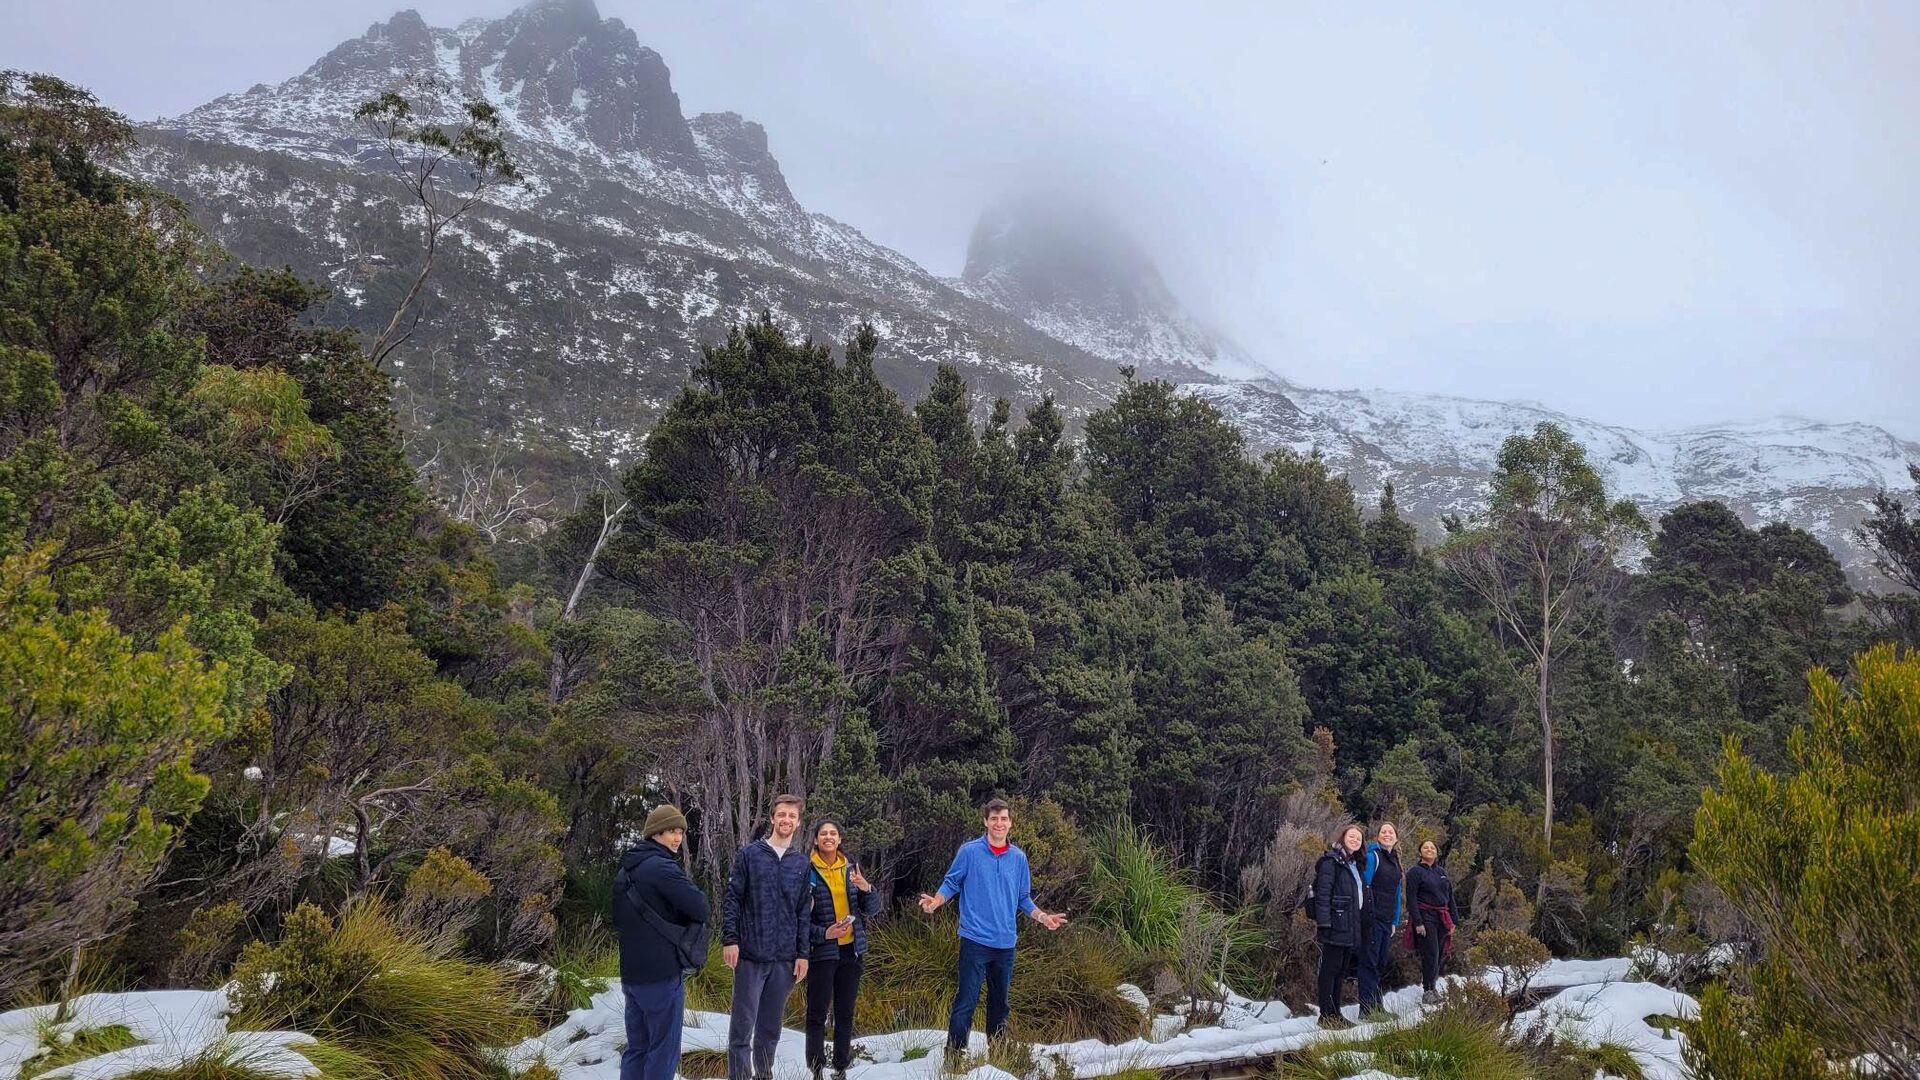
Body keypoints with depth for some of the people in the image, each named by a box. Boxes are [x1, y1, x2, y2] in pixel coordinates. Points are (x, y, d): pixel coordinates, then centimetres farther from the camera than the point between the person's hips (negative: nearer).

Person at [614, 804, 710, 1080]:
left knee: (636, 1048, 14)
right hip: (662, 973, -9)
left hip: (632, 971, 9)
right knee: (664, 1050, -1)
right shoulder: (662, 867, -16)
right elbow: (701, 909, -18)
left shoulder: (628, 868, 13)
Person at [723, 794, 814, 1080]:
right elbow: (732, 899, -2)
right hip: (750, 953, -3)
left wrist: (803, 954, 5)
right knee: (743, 1024, -1)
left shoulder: (802, 863, 8)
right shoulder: (749, 854, -1)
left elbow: (804, 912, 9)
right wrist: (730, 939, -10)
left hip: (785, 958, 3)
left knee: (771, 1026, 11)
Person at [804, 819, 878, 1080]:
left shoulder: (850, 868, 6)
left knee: (845, 1014, 10)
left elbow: (872, 910, 5)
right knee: (817, 1014, -2)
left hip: (852, 950, 5)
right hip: (822, 953, -4)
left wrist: (867, 889, -14)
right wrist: (823, 934, -20)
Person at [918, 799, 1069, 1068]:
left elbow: (1023, 898, 16)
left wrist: (1042, 917, 4)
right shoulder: (969, 851, -4)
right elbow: (951, 882, 0)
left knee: (1000, 1001, 14)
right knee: (967, 1001, -9)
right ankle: (953, 1057, -3)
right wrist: (935, 902, -18)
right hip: (975, 939, -4)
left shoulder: (1018, 857, 8)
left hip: (1005, 942, 5)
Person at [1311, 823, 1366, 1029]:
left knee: (1340, 971, 12)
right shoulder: (1331, 861, -7)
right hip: (1336, 925, -9)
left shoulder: (1354, 865, 20)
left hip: (1350, 927, 9)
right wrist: (1323, 923, -22)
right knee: (1330, 969, -5)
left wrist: (1360, 924, 16)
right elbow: (1322, 894, -15)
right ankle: (1326, 1016, -2)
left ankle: (1335, 1013, 18)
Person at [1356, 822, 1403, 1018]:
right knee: (1370, 962, -5)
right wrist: (1367, 915, -17)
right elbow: (1364, 887, -13)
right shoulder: (1372, 856, -8)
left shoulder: (1395, 861, 16)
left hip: (1387, 920, 8)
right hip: (1373, 918, -8)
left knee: (1381, 963, 12)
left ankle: (1376, 1007, 20)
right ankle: (1367, 1010, -3)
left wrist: (1395, 921, 17)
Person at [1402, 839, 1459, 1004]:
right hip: (1425, 918, -6)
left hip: (1442, 919, 6)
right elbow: (1411, 899, -8)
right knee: (1431, 955, -11)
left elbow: (1450, 896, 19)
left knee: (1438, 956, 8)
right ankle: (1428, 990, -6)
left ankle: (1432, 986, 17)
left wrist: (1453, 920, 12)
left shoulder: (1441, 871, 16)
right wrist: (1418, 922, -15)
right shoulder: (1415, 872, -3)